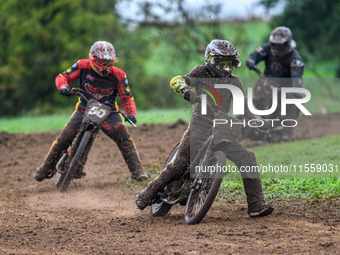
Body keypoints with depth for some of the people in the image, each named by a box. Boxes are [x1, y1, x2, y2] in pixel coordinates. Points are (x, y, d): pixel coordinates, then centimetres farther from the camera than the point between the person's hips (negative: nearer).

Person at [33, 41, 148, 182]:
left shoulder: (118, 75, -9)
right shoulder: (83, 66, -10)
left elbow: (127, 97, -5)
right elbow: (62, 76, -3)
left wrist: (131, 113, -23)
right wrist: (63, 86, -26)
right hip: (84, 109, 0)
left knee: (124, 137, -19)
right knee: (64, 138, -8)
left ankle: (137, 170, -11)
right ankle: (47, 168, 11)